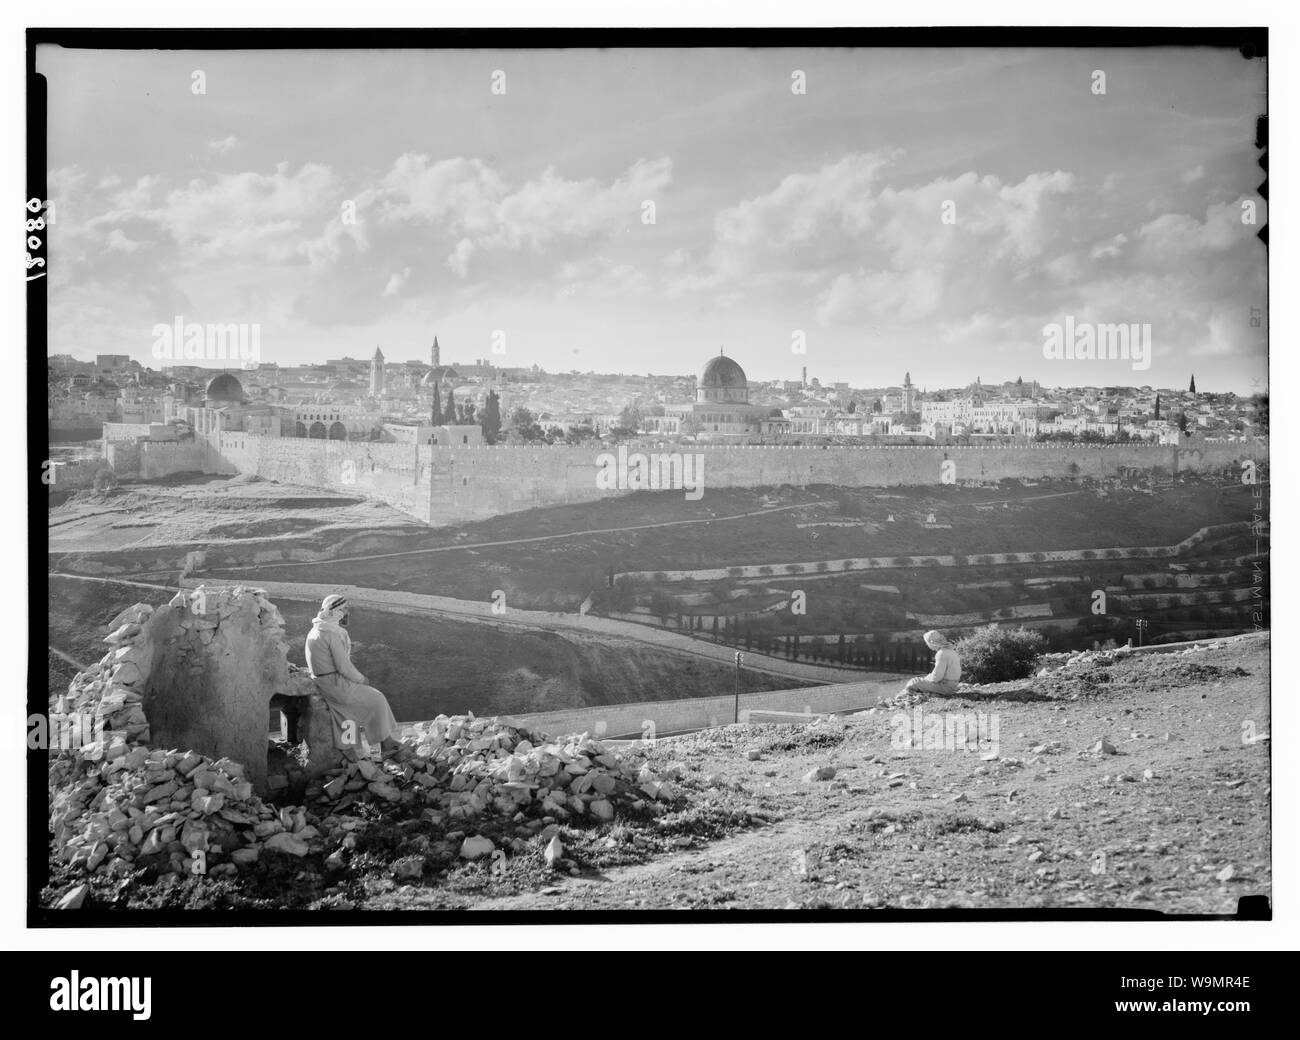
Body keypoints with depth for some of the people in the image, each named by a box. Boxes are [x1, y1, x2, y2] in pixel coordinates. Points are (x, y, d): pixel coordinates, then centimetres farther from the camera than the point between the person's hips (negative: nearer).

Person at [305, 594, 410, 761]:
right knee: (376, 700, 2)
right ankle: (386, 743, 13)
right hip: (336, 684, -9)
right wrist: (361, 680, -5)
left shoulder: (316, 631, 11)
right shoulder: (333, 634, -21)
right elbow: (344, 667, -21)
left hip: (322, 682, 9)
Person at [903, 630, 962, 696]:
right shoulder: (949, 650, 9)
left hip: (945, 687, -10)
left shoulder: (942, 654, -22)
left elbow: (936, 677, -22)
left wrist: (926, 678, -3)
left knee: (913, 683, -4)